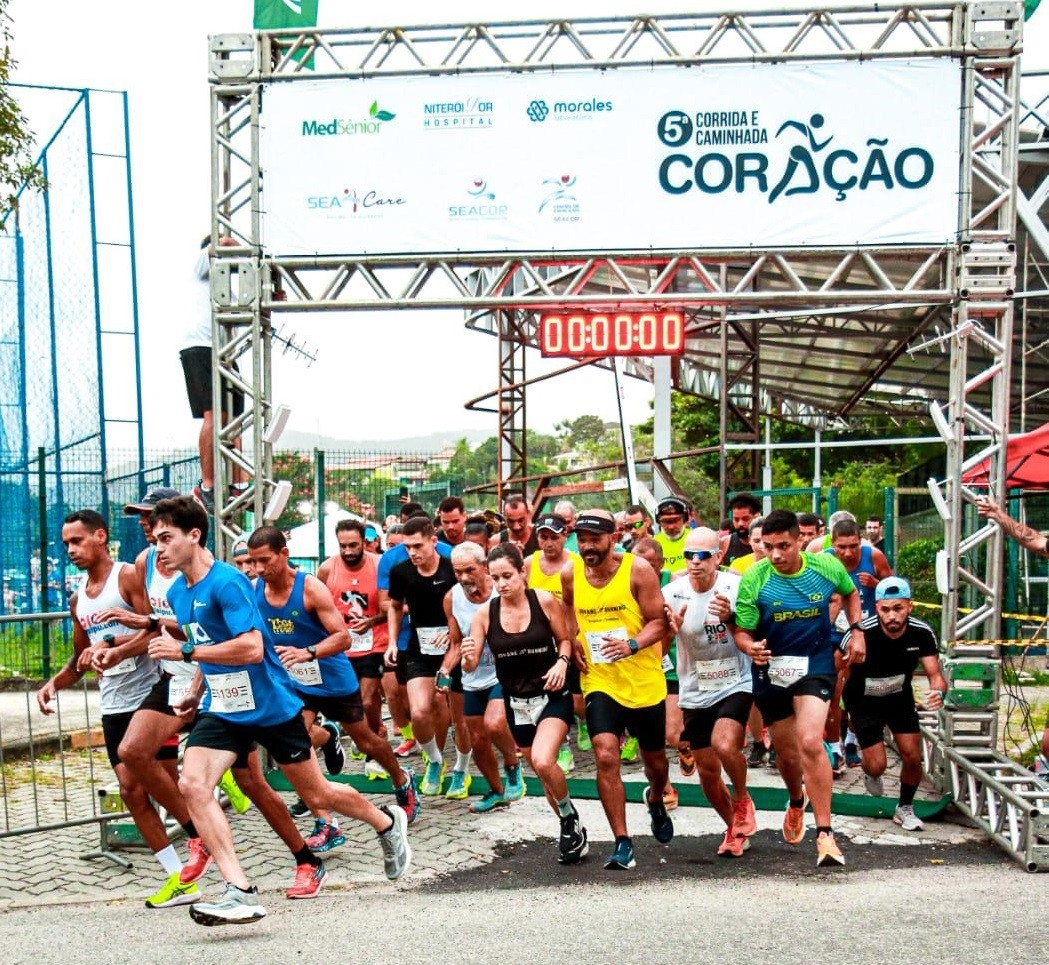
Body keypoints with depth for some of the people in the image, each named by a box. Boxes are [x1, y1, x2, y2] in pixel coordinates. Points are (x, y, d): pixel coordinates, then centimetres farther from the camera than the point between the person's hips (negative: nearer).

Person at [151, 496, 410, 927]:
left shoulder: (226, 582, -21)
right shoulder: (177, 593, 5)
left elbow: (251, 648, -30)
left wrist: (184, 652, -28)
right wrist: (196, 691, 19)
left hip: (271, 707, -7)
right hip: (222, 710, 7)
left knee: (316, 796, 8)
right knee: (191, 784, -18)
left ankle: (387, 822, 38)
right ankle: (240, 893, -19)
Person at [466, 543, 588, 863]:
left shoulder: (544, 601, -13)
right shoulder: (485, 613, -7)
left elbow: (565, 639, 1)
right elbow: (471, 664, -5)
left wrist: (562, 663, -18)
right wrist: (468, 657, -28)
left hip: (552, 696, -4)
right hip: (516, 703, 4)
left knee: (543, 762, -25)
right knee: (542, 771, 13)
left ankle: (570, 818, 3)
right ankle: (572, 830, 34)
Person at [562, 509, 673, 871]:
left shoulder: (637, 570, -14)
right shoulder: (570, 574, -3)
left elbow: (659, 621, -12)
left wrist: (632, 644, -30)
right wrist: (574, 642, 4)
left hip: (644, 682, -1)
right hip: (599, 681, 1)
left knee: (654, 758, 17)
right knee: (605, 756, -17)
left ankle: (656, 801, 52)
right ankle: (622, 844, -7)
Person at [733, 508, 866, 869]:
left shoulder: (827, 566, -9)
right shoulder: (753, 579, -14)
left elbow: (850, 594, 15)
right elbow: (742, 632, -10)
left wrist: (856, 630, 3)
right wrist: (751, 647, -32)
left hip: (815, 665, -1)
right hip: (771, 669, 1)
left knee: (810, 742, -22)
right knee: (786, 753, 14)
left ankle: (824, 833, -13)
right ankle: (797, 802, 49)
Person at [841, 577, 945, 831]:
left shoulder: (921, 633, -23)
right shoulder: (860, 634, -32)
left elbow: (935, 674, -22)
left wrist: (938, 691, -44)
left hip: (901, 698, 3)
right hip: (864, 702, -3)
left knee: (912, 757, -5)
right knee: (877, 765, -6)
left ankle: (905, 809, 23)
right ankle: (871, 774, 34)